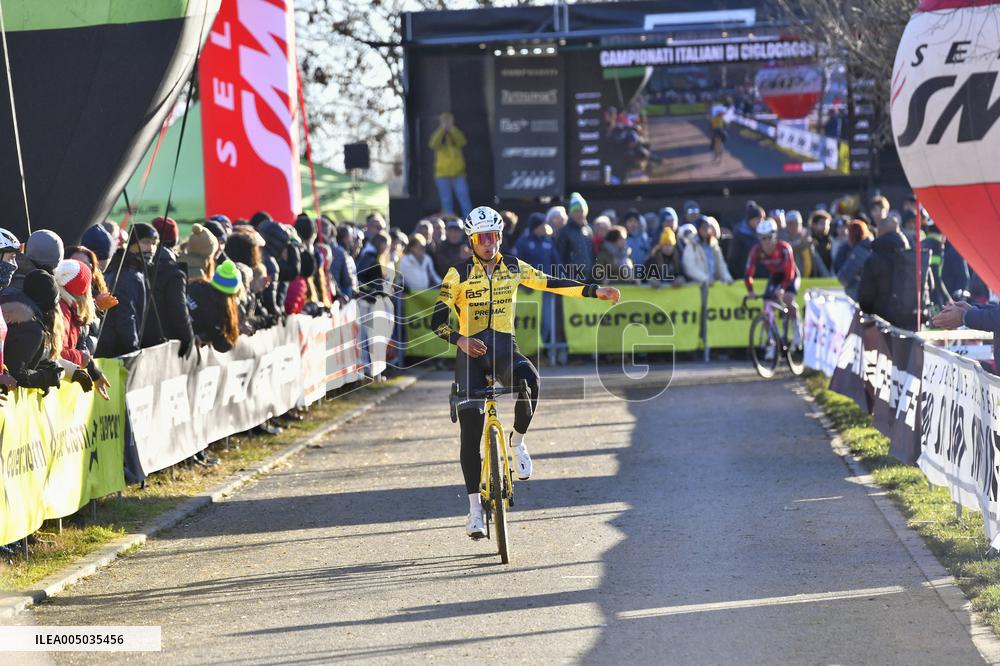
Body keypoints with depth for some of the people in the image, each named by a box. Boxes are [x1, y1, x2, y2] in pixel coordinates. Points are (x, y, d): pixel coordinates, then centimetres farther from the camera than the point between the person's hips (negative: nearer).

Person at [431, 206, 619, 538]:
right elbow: (437, 319, -10)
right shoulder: (459, 274, -4)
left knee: (529, 378, -34)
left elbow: (551, 283, 9)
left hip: (504, 348, 1)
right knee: (470, 432, -5)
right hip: (470, 352, -1)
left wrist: (595, 291, 2)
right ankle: (474, 506, 5)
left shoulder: (513, 267, 5)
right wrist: (459, 340, -29)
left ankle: (518, 441, -7)